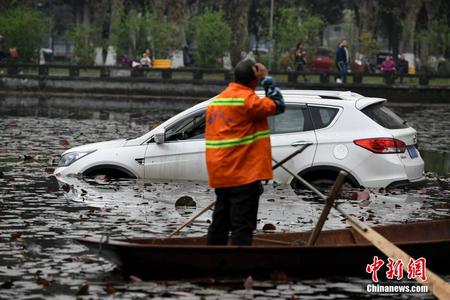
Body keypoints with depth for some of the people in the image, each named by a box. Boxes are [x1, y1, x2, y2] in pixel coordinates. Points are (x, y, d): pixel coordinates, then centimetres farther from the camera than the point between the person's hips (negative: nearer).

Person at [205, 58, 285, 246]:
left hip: (220, 175, 8)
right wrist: (266, 79, -6)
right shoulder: (246, 99, -14)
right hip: (243, 175, -8)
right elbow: (277, 106, -12)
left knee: (220, 225, 14)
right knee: (242, 227, -7)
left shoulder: (217, 100, 13)